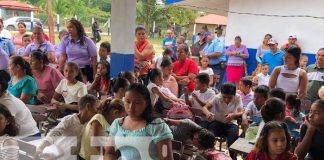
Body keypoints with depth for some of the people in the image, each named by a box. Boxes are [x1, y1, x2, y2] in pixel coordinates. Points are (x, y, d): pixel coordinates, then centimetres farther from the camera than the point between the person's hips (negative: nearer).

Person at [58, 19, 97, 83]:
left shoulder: (87, 41, -4)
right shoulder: (65, 40, 3)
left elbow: (94, 58, -3)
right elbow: (63, 57, 2)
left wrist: (94, 75, -6)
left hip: (85, 71, -2)